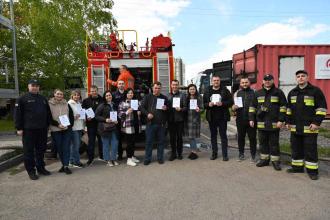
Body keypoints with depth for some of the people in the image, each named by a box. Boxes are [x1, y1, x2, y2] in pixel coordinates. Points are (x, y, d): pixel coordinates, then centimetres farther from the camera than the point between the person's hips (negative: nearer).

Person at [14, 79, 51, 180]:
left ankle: (41, 168, 23)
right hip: (28, 130, -4)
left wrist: (47, 125, 14)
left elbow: (48, 113, 19)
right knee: (29, 151, 2)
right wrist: (19, 128, -9)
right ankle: (31, 171, 11)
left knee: (41, 150, 11)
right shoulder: (22, 99, 0)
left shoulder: (43, 99, 14)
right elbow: (17, 114, -4)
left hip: (42, 130, 5)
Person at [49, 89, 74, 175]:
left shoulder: (66, 104, 8)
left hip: (67, 129, 1)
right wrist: (58, 124, -13)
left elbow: (71, 116, 10)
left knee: (66, 147, -2)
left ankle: (66, 166, 1)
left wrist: (69, 125, -5)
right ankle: (64, 164, 20)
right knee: (59, 148, 7)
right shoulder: (49, 104, 0)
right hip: (55, 130, -1)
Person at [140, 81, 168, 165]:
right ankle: (147, 159, 13)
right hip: (150, 122, -2)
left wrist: (166, 108, -6)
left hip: (161, 123, 2)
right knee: (149, 141, 2)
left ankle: (160, 158, 21)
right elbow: (142, 107, 3)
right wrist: (147, 114, -13)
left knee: (161, 141, 8)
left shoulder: (164, 98, 11)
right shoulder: (147, 97, 6)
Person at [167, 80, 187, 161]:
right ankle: (173, 153, 19)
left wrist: (181, 109, -22)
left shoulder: (182, 95, 3)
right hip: (171, 120, 2)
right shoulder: (168, 96, 10)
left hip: (179, 119, -2)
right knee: (172, 137, 7)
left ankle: (179, 153, 20)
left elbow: (185, 107, -3)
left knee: (179, 137, 6)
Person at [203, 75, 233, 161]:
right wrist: (208, 104, -14)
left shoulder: (225, 90, 2)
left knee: (223, 135, 1)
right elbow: (203, 103, 6)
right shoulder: (207, 91, 9)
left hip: (222, 117, -2)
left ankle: (225, 154, 8)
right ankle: (214, 153, 20)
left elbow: (231, 102, -2)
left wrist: (222, 103, -18)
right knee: (213, 135, 10)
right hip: (211, 117, 3)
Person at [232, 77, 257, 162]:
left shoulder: (254, 92, 1)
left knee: (252, 138, 4)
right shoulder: (237, 93, 11)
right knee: (240, 137, 10)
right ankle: (241, 154, 24)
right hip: (240, 119, 3)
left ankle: (253, 155, 16)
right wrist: (233, 108, -12)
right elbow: (233, 105, 12)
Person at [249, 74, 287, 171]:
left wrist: (281, 120, -10)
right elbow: (252, 107, 13)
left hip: (274, 124, -3)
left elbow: (283, 107, -3)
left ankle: (275, 161, 15)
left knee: (274, 143, 4)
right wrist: (251, 119, 6)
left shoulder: (278, 92, 2)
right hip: (261, 123, 3)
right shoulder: (258, 93, 11)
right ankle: (264, 159, 22)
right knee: (263, 142, 11)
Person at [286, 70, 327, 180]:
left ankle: (312, 170, 10)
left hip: (309, 127, -5)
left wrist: (317, 123, -13)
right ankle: (297, 167, 25)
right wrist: (288, 121, 14)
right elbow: (289, 108, 19)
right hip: (295, 127, 5)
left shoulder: (315, 91, -4)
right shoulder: (292, 93, 13)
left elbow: (322, 108, -6)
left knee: (310, 149, 0)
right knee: (296, 148, 12)